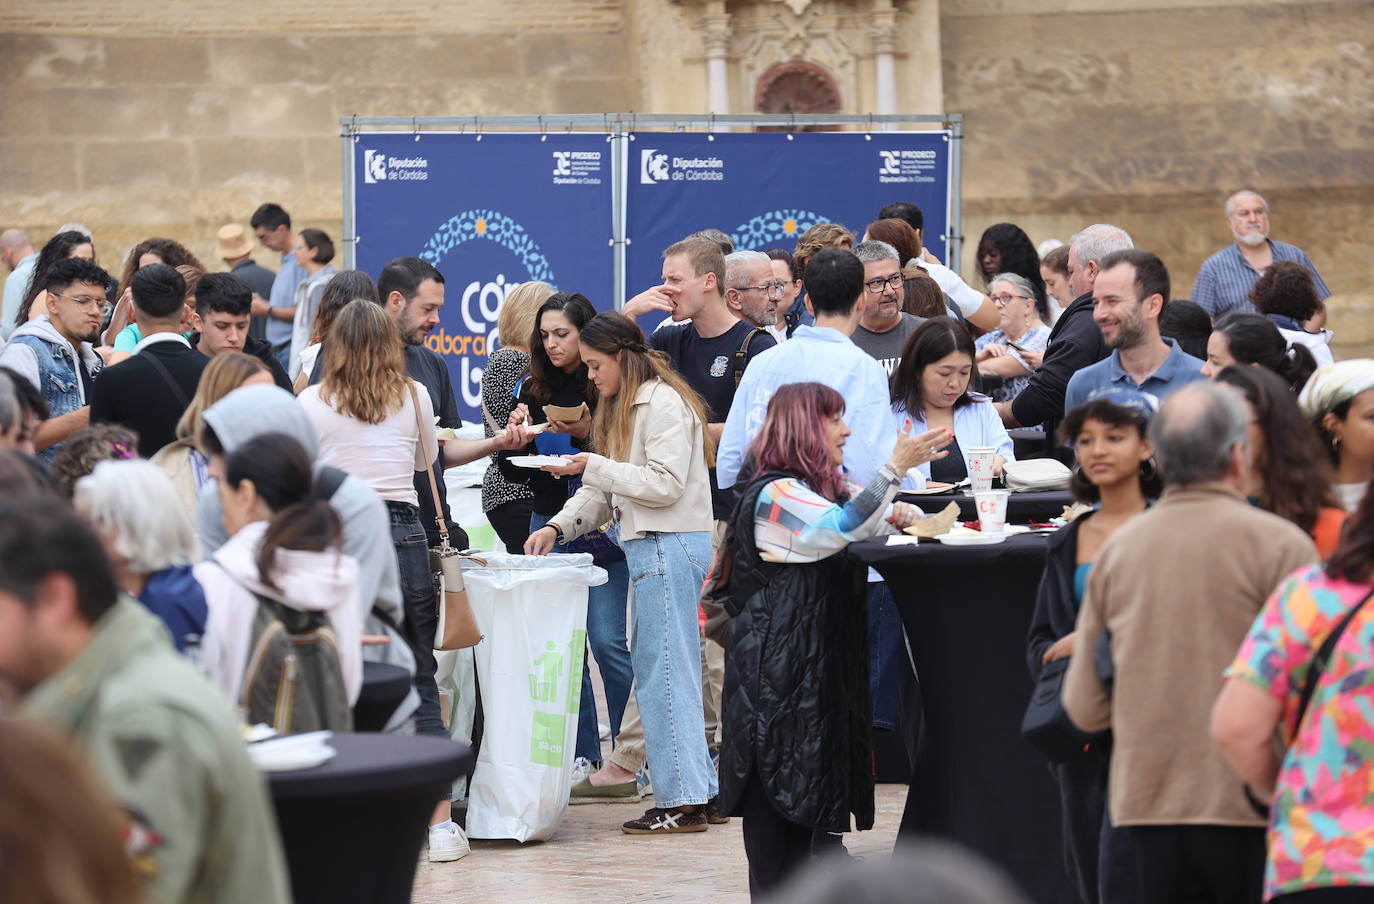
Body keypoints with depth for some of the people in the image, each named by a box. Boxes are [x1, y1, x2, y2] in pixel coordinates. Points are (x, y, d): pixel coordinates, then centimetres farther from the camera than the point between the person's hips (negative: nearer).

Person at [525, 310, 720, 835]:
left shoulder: (663, 403, -11)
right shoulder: (622, 408, 20)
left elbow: (665, 484, -19)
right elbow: (604, 494, 19)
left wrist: (595, 467, -18)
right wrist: (559, 526, 5)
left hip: (670, 547, -10)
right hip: (648, 547, 10)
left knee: (664, 672, -8)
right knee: (652, 669, 10)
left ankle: (682, 801, -6)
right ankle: (699, 787, 14)